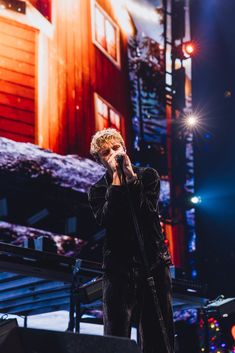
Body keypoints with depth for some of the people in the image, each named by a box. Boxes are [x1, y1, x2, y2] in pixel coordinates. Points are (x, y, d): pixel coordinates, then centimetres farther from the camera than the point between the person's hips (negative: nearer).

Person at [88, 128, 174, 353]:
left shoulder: (147, 176, 10)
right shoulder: (97, 191, 9)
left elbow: (148, 212, -6)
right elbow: (106, 220, -11)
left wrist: (131, 176, -11)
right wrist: (116, 178, -10)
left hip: (154, 263, 0)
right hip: (119, 269, 0)